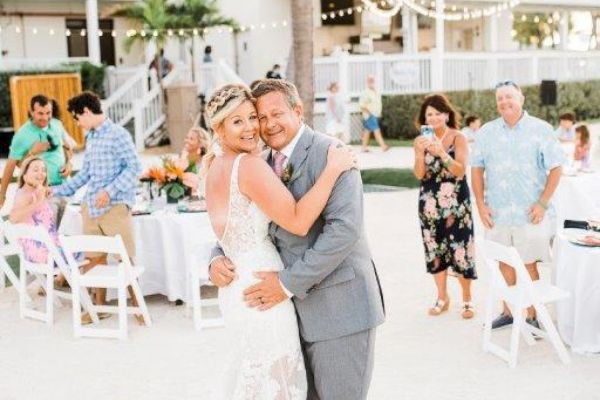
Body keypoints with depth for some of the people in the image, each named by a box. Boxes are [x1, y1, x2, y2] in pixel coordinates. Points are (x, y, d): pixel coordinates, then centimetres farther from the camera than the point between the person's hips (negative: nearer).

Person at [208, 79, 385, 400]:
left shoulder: (329, 153, -12)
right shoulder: (264, 163, 10)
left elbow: (345, 228, -22)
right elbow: (237, 222, 19)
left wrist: (289, 283, -21)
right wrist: (218, 258, -3)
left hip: (339, 307, -7)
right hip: (295, 308, 7)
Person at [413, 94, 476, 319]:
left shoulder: (458, 138, -4)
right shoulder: (421, 141, 4)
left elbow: (461, 171, -14)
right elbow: (419, 174, -3)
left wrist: (442, 153, -29)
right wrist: (420, 152, -20)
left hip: (456, 203, -3)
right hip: (429, 203, 3)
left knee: (460, 248, -4)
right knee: (434, 248, 7)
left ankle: (467, 299, 10)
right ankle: (442, 298, 20)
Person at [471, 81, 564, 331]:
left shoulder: (540, 129, -3)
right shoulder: (487, 132, 6)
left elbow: (556, 168, -2)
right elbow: (477, 169, 10)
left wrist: (543, 203, -9)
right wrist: (481, 204, 2)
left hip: (531, 214, -3)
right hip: (497, 214, 3)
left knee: (529, 265, 1)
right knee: (504, 264, 11)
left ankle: (533, 316, 13)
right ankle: (508, 312, 25)